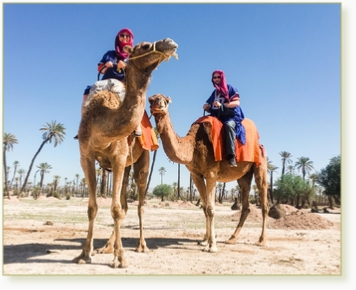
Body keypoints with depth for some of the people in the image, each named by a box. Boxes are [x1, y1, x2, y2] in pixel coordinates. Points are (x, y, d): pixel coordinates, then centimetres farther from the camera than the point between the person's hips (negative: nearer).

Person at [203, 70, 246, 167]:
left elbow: (237, 102, -7)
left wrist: (222, 105, -19)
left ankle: (231, 156, -47)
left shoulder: (230, 88, 5)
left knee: (228, 125, -39)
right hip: (217, 117, 7)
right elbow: (211, 108, 24)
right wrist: (206, 107, 0)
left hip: (231, 116, -7)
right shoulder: (214, 92, 22)